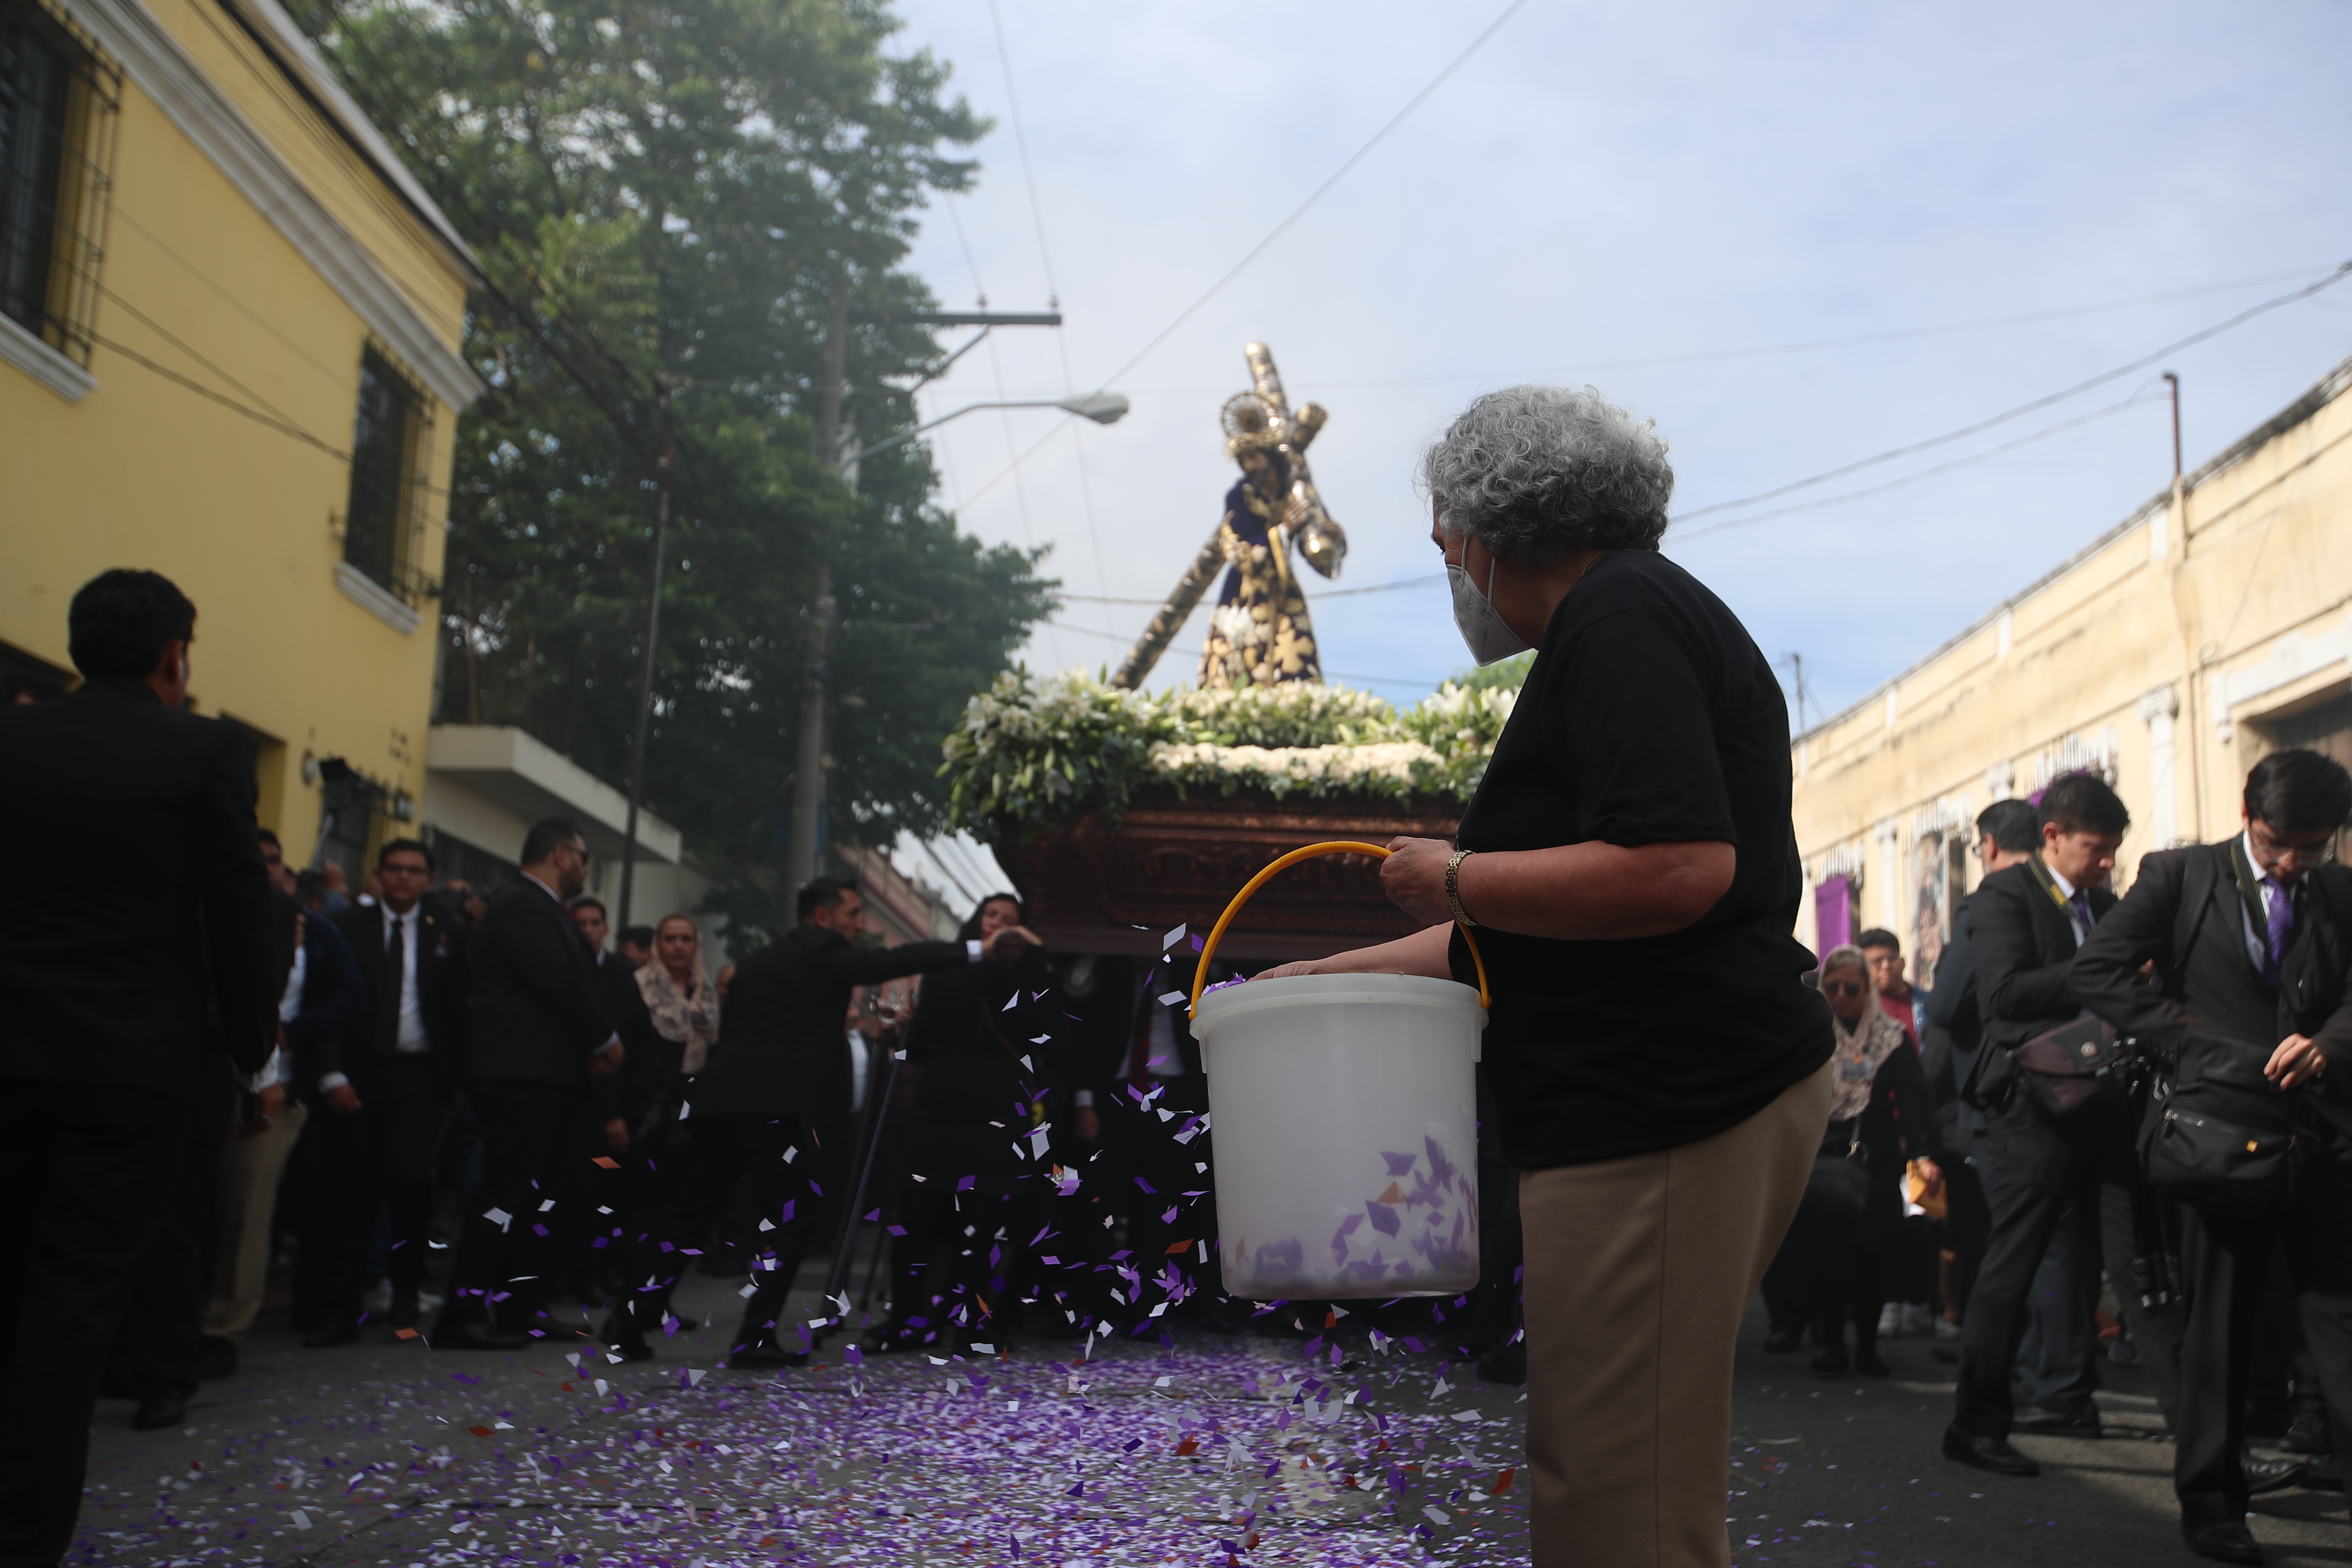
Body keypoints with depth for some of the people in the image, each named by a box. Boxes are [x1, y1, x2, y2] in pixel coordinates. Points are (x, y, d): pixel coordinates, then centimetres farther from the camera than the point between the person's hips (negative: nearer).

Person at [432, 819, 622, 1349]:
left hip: (547, 1077, 11)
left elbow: (572, 984, 19)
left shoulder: (540, 911, 22)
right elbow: (560, 985, -20)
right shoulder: (523, 909, -11)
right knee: (507, 1195, -11)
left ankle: (521, 1311, 18)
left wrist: (593, 1046, 5)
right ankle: (461, 1316, -9)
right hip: (523, 1076, -11)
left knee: (529, 1199, 12)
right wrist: (605, 1038, -7)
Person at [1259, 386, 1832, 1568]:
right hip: (1685, 1098, 11)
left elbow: (1679, 871, -24)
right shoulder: (1644, 613, 23)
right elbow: (1537, 931, 26)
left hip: (1663, 1110, -11)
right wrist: (1328, 976, 24)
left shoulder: (1618, 616, -10)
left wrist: (1455, 880, -12)